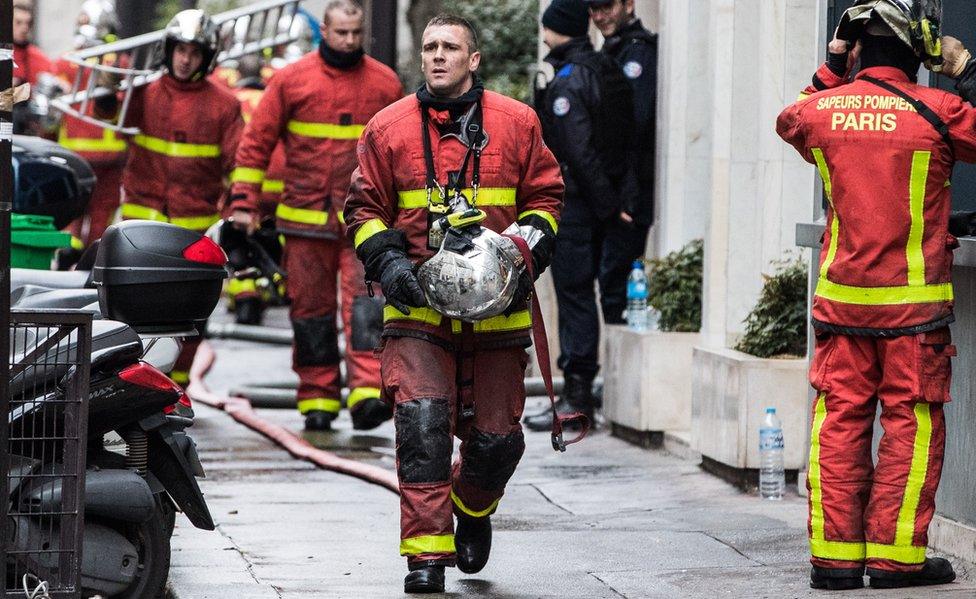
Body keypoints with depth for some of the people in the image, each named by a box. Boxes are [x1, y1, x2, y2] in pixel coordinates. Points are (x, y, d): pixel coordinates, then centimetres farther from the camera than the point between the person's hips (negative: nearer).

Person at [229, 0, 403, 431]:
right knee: (310, 308, 6)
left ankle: (367, 392, -23)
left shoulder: (385, 83, 6)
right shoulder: (291, 80, 1)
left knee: (365, 301, -15)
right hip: (306, 218, 0)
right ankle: (318, 399, 14)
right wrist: (244, 201, -2)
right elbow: (257, 141, 4)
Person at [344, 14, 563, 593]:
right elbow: (365, 207, 11)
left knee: (497, 437, 6)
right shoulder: (389, 127, 5)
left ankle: (473, 509, 38)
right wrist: (386, 261, -5)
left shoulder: (517, 123, 6)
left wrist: (528, 250, -4)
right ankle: (427, 554, -11)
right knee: (422, 426, -15)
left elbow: (546, 196, 12)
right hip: (418, 307, -1)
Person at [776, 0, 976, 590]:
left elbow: (790, 120, 26)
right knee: (912, 421, 3)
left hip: (840, 295, 4)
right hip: (914, 299, -4)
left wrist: (832, 70, 28)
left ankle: (835, 553, 7)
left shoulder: (821, 108, 2)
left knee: (840, 418, 7)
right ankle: (896, 553, 2)